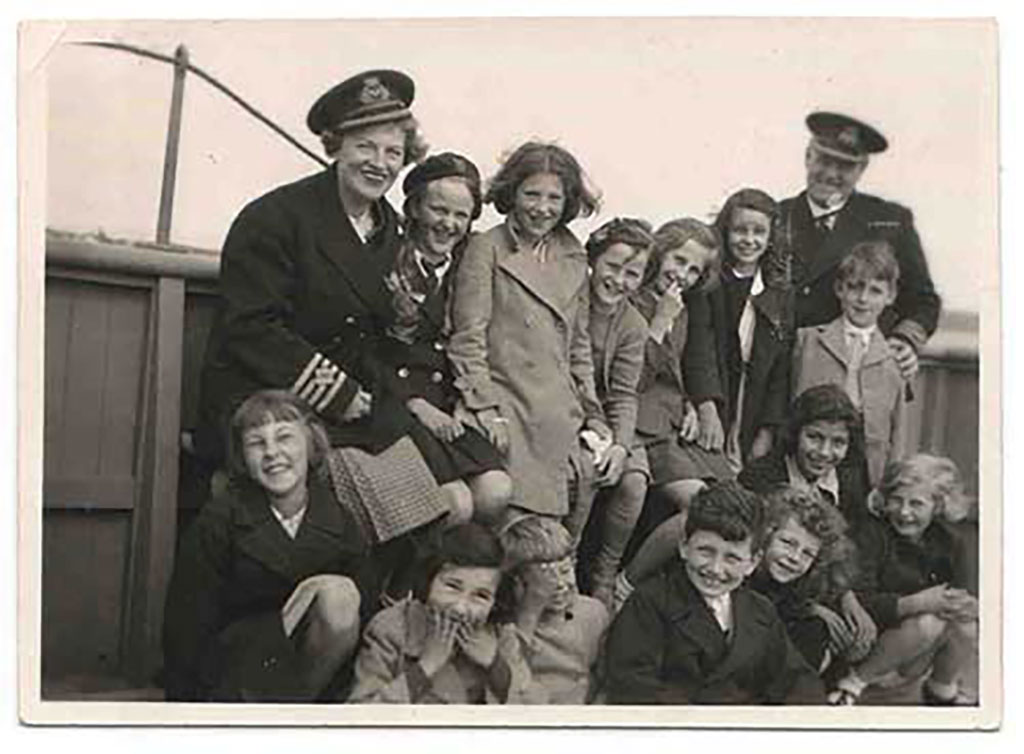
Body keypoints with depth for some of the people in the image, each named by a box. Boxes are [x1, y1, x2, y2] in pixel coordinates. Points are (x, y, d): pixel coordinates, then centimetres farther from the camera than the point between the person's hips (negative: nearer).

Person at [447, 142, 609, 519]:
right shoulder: (486, 248, 2)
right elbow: (467, 339, -3)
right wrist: (485, 409, -11)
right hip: (504, 412, -5)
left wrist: (593, 415, 14)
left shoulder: (573, 259, 18)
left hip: (559, 417, 5)